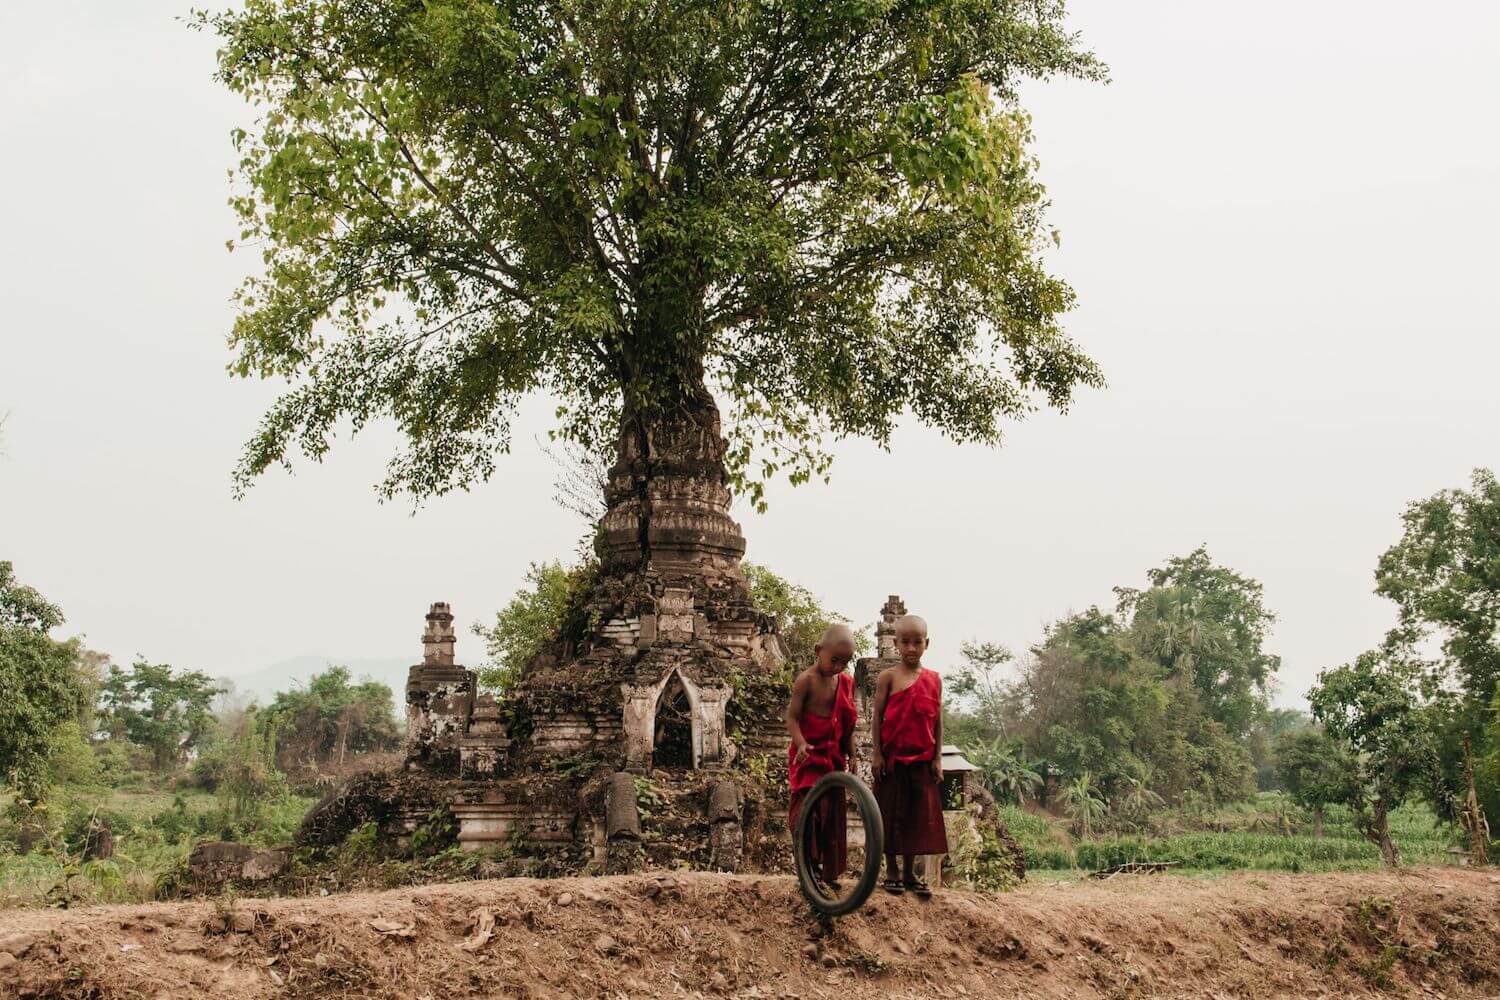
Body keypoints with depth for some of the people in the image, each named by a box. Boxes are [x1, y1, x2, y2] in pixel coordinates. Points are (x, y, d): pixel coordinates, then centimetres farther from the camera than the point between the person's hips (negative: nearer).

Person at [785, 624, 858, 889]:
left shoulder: (846, 683, 7)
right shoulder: (806, 680, -11)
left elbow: (847, 725, 14)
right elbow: (792, 717, -14)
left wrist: (851, 755, 10)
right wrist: (801, 743, -29)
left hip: (833, 756, 6)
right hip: (808, 755, -6)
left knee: (834, 813, 8)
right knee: (807, 804, -20)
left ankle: (830, 872, 16)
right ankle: (808, 862, -13)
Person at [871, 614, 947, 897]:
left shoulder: (933, 679, 5)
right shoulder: (888, 677, -4)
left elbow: (938, 721, 7)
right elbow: (878, 715, -3)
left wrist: (937, 758, 4)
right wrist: (876, 753, -7)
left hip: (922, 759, 3)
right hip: (893, 757, -3)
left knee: (918, 814, 7)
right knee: (891, 813, 4)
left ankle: (909, 872, 19)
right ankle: (891, 871, 16)